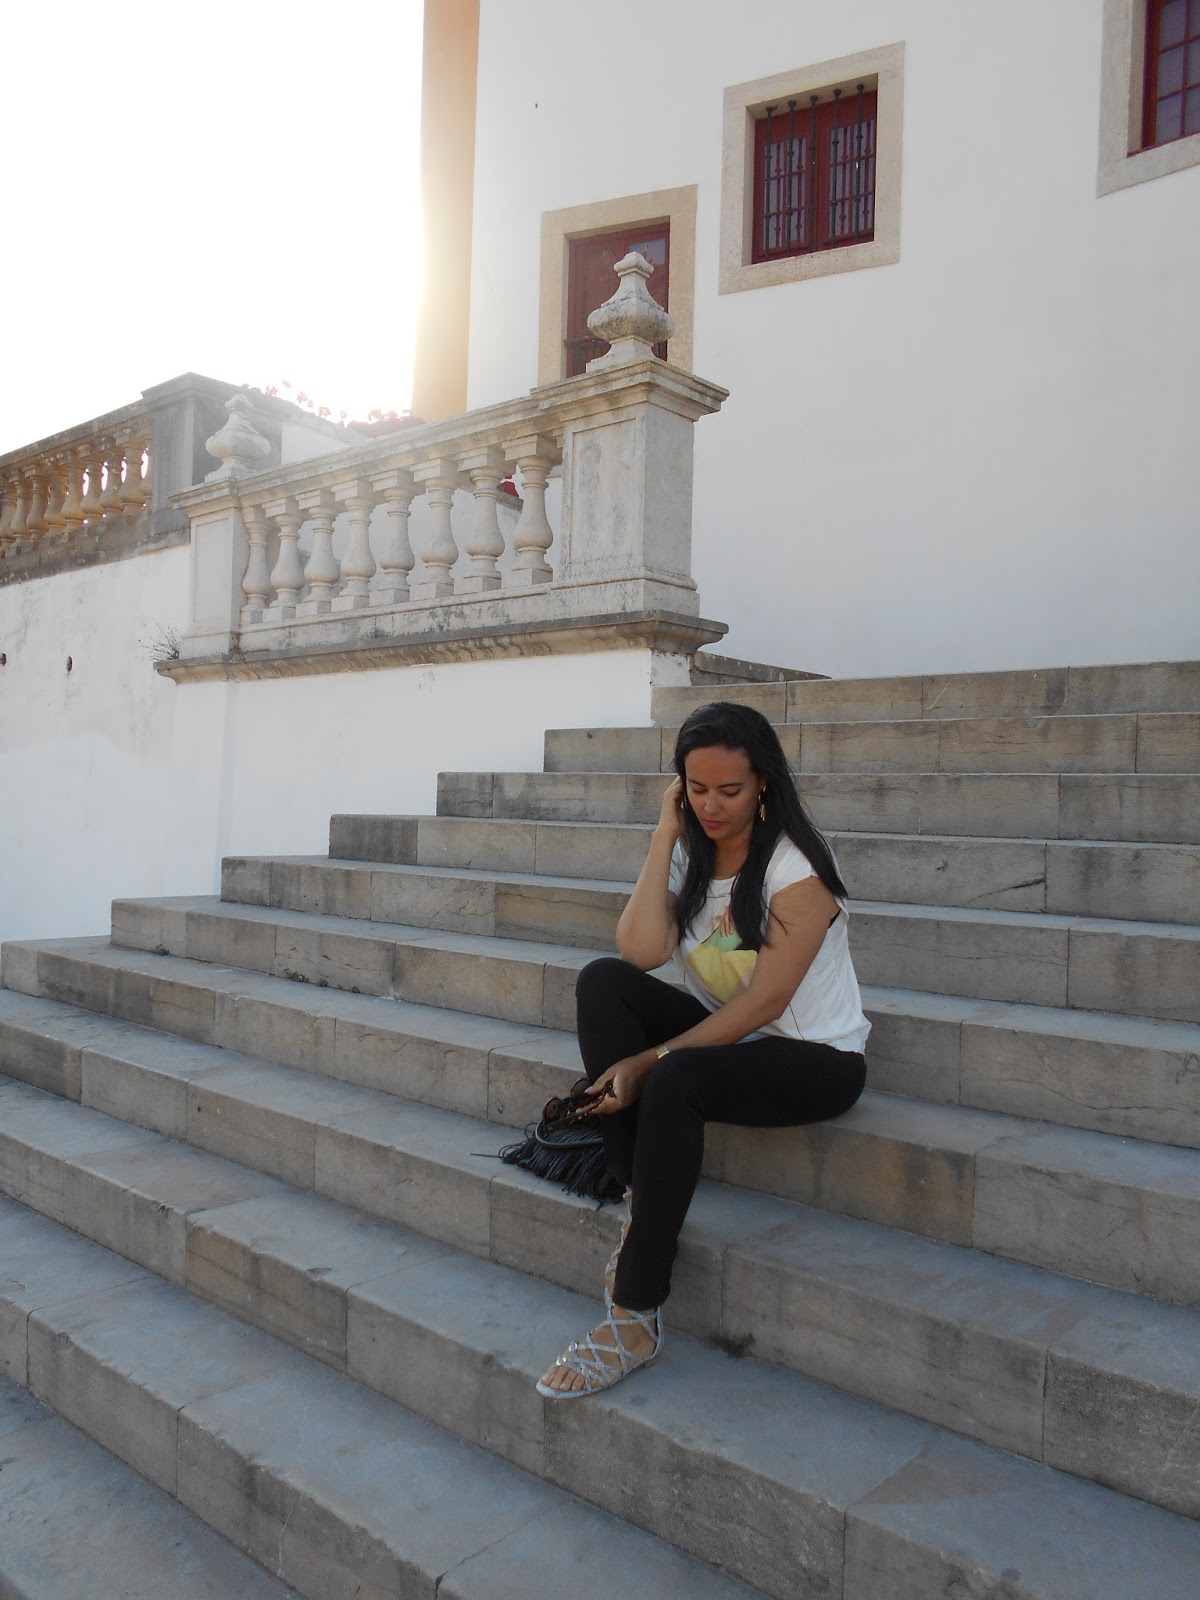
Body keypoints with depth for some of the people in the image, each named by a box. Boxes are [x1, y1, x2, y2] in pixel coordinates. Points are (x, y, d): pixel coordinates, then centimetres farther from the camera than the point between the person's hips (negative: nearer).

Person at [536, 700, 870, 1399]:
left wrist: (650, 1061, -26)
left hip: (816, 1059, -6)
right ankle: (641, 1204, -15)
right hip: (722, 1036, 6)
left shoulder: (797, 866, -15)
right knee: (602, 980, -17)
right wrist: (666, 836, -13)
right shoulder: (690, 854, 4)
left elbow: (765, 1002, -21)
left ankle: (637, 1318, -23)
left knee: (675, 1081, -35)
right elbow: (640, 951, -14)